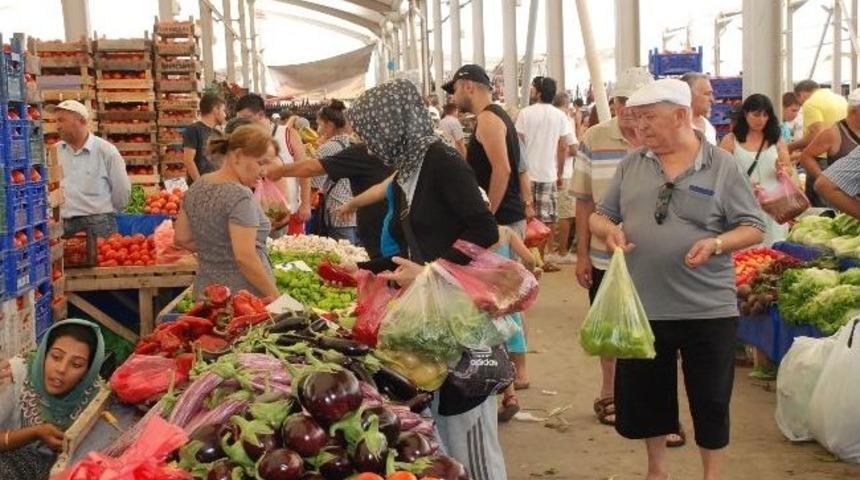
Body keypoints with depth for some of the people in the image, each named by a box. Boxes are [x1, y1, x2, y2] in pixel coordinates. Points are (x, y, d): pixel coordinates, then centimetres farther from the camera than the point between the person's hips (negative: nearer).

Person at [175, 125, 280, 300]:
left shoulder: (196, 187, 5)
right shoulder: (240, 196, -18)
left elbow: (181, 239, 12)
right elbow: (245, 258, -23)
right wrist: (274, 296, -17)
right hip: (244, 296, -8)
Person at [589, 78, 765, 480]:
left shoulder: (721, 166, -5)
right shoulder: (632, 164, 5)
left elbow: (754, 228, -4)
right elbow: (600, 216, 11)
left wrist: (716, 244, -23)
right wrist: (610, 231, -13)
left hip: (707, 310, -3)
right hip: (642, 306, 4)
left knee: (710, 399, 8)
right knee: (645, 395, 16)